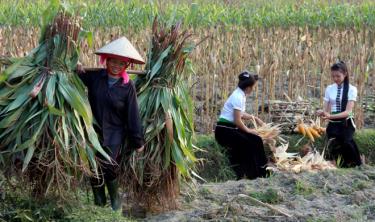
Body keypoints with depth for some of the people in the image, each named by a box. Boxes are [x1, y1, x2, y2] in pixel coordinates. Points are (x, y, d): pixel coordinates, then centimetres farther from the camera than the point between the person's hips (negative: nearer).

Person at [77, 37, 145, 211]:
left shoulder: (128, 86, -8)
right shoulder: (94, 77, -4)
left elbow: (132, 115, -4)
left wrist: (137, 141, 0)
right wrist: (78, 70, -10)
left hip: (115, 133, -2)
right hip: (94, 131, 3)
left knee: (109, 167, -10)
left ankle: (115, 198, 18)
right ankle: (99, 204, 24)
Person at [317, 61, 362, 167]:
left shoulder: (351, 89, -5)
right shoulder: (329, 89, 7)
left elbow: (348, 111, -17)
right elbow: (326, 109, 3)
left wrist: (330, 116, -32)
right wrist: (322, 113, -23)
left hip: (346, 123, -3)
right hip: (333, 124, 3)